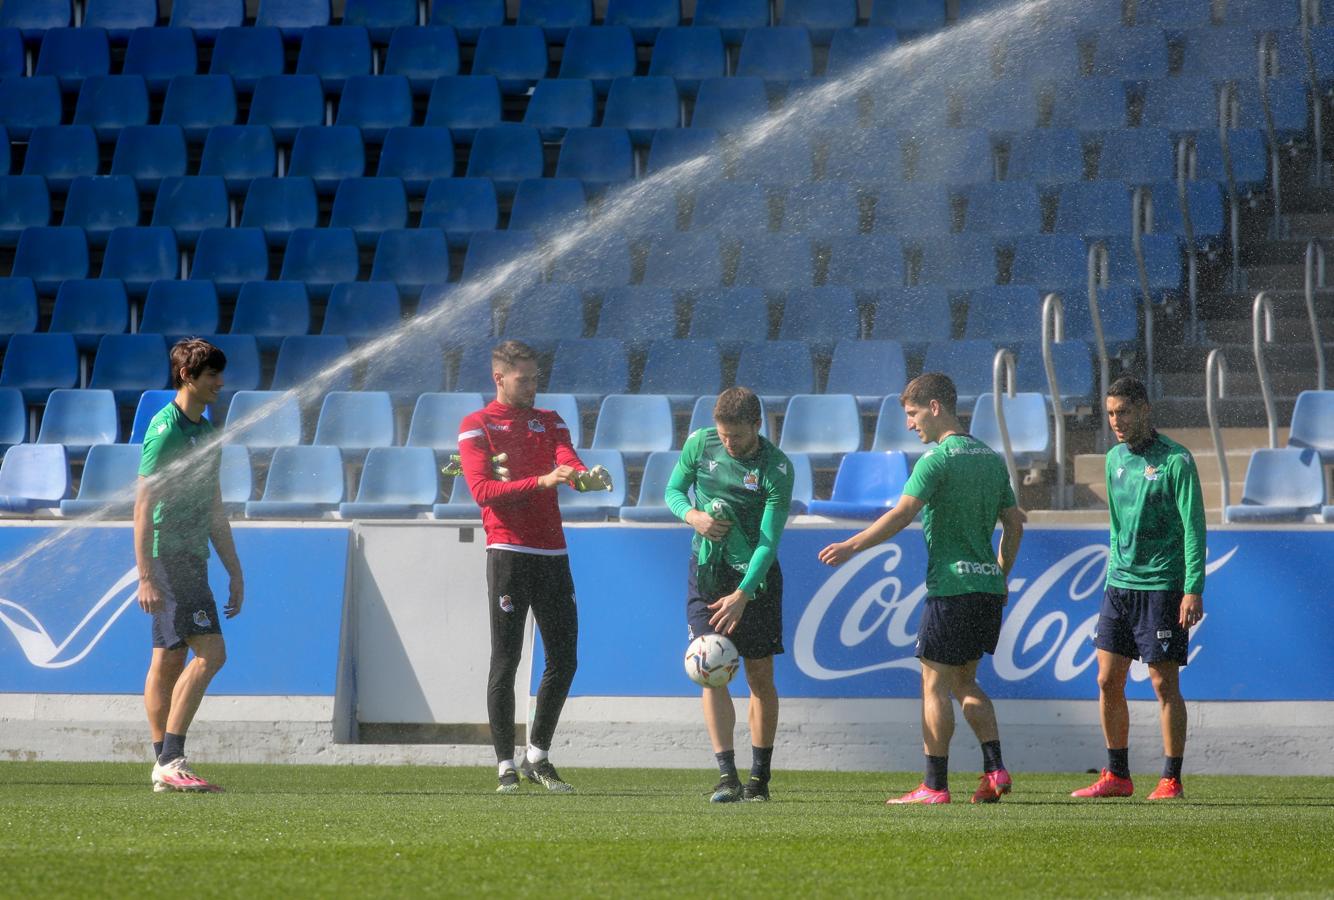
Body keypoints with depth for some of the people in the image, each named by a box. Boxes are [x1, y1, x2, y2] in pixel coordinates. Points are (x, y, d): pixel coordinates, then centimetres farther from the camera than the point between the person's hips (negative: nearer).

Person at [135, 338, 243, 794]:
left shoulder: (206, 432, 17)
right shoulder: (165, 429, -11)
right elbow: (143, 506, -15)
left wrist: (235, 571, 22)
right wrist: (146, 576, -20)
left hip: (191, 559, 9)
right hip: (168, 558, -9)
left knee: (169, 661, 9)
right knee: (210, 651, -16)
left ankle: (164, 765, 10)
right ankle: (170, 760, -16)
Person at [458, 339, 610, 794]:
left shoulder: (549, 422, 17)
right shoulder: (476, 426, 2)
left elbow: (569, 464, 0)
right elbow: (483, 491, -10)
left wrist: (586, 477, -24)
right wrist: (541, 482, -21)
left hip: (552, 551, 5)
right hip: (508, 551, -5)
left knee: (563, 659, 4)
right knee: (505, 662, -4)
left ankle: (538, 757, 16)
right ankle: (507, 767, 0)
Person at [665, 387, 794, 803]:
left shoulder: (776, 469, -15)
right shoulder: (700, 444, -4)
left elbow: (769, 541, -19)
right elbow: (674, 490, 11)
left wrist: (742, 595, -28)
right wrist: (693, 515, -13)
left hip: (755, 575, -2)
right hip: (706, 569, 2)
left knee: (760, 678, 3)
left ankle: (759, 778, 14)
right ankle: (727, 776, -14)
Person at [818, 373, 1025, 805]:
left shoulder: (938, 459, -11)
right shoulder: (992, 458, 14)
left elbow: (901, 515, -19)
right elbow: (1014, 523, 17)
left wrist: (851, 546, -15)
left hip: (951, 586, -8)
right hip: (988, 587, 8)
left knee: (935, 683, -1)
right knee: (965, 681, 17)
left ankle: (934, 785, -2)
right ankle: (995, 770, 6)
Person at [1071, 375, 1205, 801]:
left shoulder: (1175, 460, -9)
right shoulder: (1115, 459, 12)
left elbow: (1193, 527, -12)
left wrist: (1194, 589, -18)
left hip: (1161, 586, -7)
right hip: (1119, 585, 7)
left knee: (1164, 683, -3)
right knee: (1108, 682, 5)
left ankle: (1172, 781, 4)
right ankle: (1117, 776, 14)